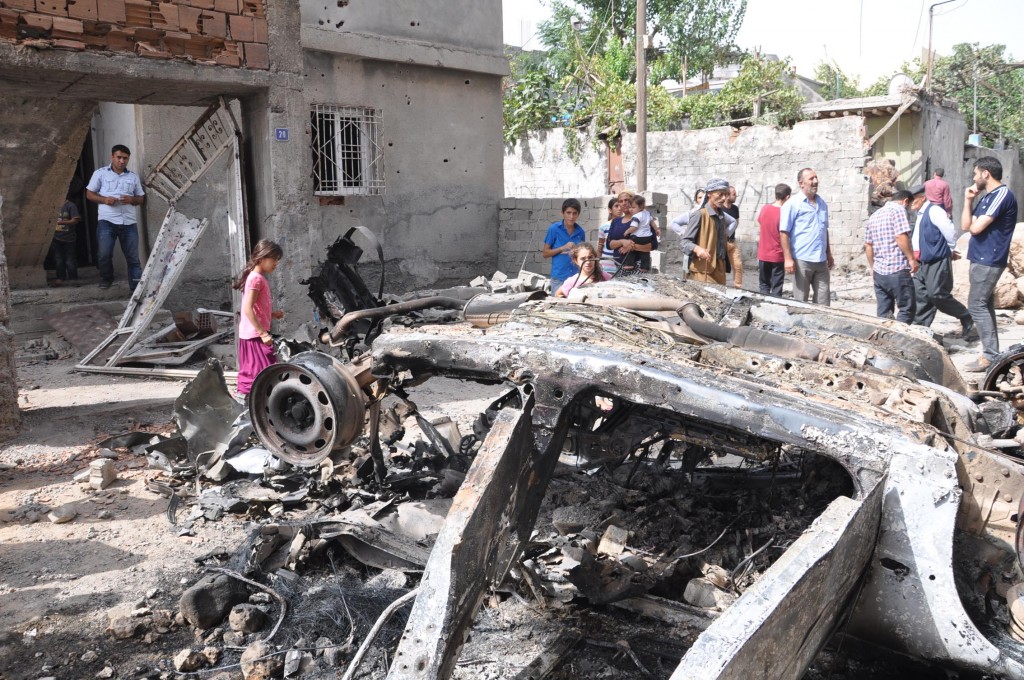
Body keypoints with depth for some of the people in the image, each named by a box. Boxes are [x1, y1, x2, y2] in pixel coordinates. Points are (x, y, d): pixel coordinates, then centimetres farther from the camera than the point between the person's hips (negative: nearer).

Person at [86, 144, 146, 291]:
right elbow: (89, 194, 9)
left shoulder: (133, 177, 14)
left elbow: (141, 198, 17)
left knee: (133, 257, 1)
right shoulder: (100, 173, 8)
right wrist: (104, 199, -10)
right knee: (104, 254, -12)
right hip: (106, 221, -2)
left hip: (129, 222, 2)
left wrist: (131, 199, -6)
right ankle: (106, 279, 13)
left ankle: (137, 287, 3)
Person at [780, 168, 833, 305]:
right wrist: (788, 258, -18)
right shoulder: (793, 204, -7)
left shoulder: (822, 203, 14)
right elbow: (784, 232, -11)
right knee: (800, 302, 2)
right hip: (802, 260, -6)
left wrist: (829, 254, 19)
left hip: (821, 261, 6)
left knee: (823, 301, 8)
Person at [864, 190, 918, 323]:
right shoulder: (898, 209, -5)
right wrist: (911, 259, -10)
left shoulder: (874, 215, 18)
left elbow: (868, 246, 20)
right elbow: (901, 237, -17)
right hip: (898, 271, -7)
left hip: (878, 272, 7)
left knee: (883, 313, 9)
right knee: (907, 309, 0)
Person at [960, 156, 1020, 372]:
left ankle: (990, 356, -7)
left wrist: (968, 201, -3)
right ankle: (991, 354, 15)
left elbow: (976, 227, -20)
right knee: (984, 306, 11)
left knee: (976, 306, -9)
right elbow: (965, 226, 13)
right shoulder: (987, 196, 15)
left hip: (988, 261, -10)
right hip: (982, 259, 10)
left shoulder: (1002, 195, -16)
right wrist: (968, 201, 4)